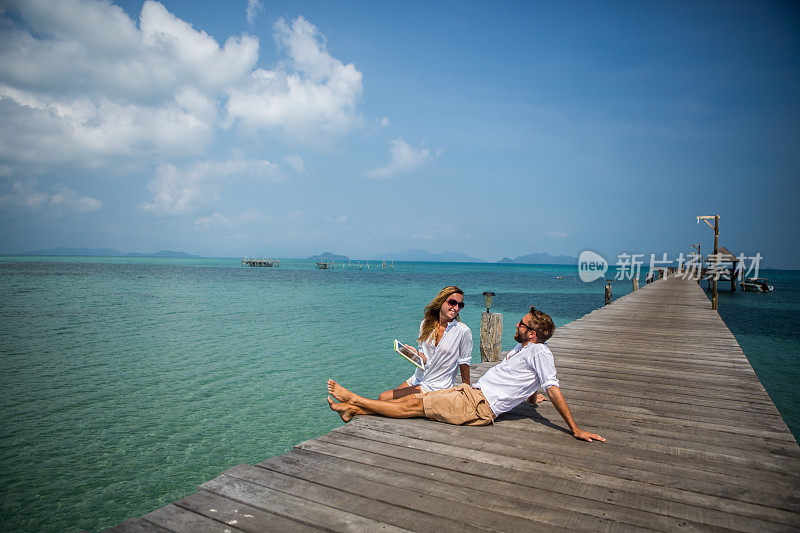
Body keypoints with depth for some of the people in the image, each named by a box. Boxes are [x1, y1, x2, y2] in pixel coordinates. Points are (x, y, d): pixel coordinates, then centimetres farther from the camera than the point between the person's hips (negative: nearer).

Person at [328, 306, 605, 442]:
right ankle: (352, 409, 6)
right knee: (413, 398, 2)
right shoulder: (521, 348, 17)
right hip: (471, 392, 9)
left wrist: (575, 429, -18)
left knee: (415, 406, -6)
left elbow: (553, 389, -16)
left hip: (478, 407, -9)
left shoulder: (539, 352, -11)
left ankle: (353, 399, 1)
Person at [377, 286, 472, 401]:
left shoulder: (463, 331, -14)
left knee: (383, 398, -13)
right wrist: (416, 354, -17)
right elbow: (425, 359, 4)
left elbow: (464, 364, -6)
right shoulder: (426, 323, 1)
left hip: (437, 387, -5)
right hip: (418, 378, 5)